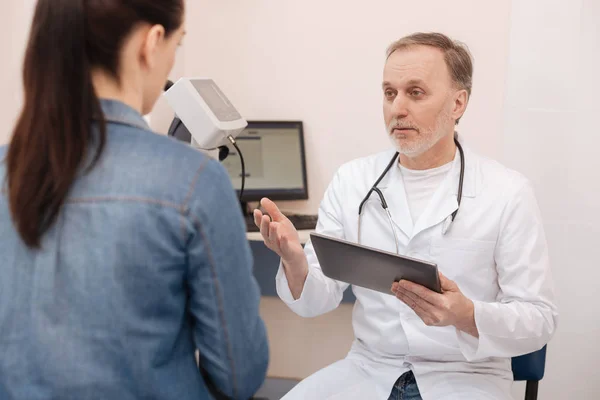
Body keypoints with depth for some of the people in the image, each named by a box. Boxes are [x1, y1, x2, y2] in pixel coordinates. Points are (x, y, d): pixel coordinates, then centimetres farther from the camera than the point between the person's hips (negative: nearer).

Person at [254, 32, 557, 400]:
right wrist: (295, 262, -23)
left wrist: (466, 315, -27)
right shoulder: (351, 180, 0)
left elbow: (540, 320, -8)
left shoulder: (508, 193, -8)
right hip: (369, 367, 2)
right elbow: (318, 300, -1)